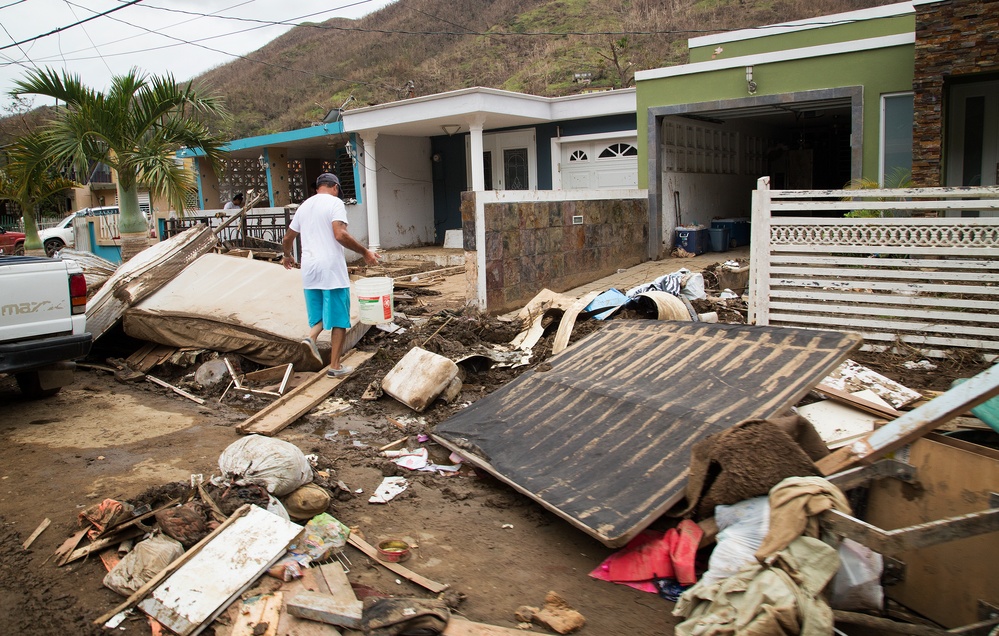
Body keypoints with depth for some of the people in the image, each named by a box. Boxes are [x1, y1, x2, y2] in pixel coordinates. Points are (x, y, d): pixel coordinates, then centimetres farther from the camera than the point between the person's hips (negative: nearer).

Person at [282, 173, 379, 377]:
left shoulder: (304, 206, 15)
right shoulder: (334, 202, -5)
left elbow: (287, 238, 22)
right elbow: (340, 235, -20)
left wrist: (287, 256, 41)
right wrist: (364, 252, -13)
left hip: (310, 270, 6)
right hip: (332, 270, -6)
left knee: (320, 314, 18)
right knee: (339, 318, 3)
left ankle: (311, 337, -10)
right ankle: (335, 366, 4)